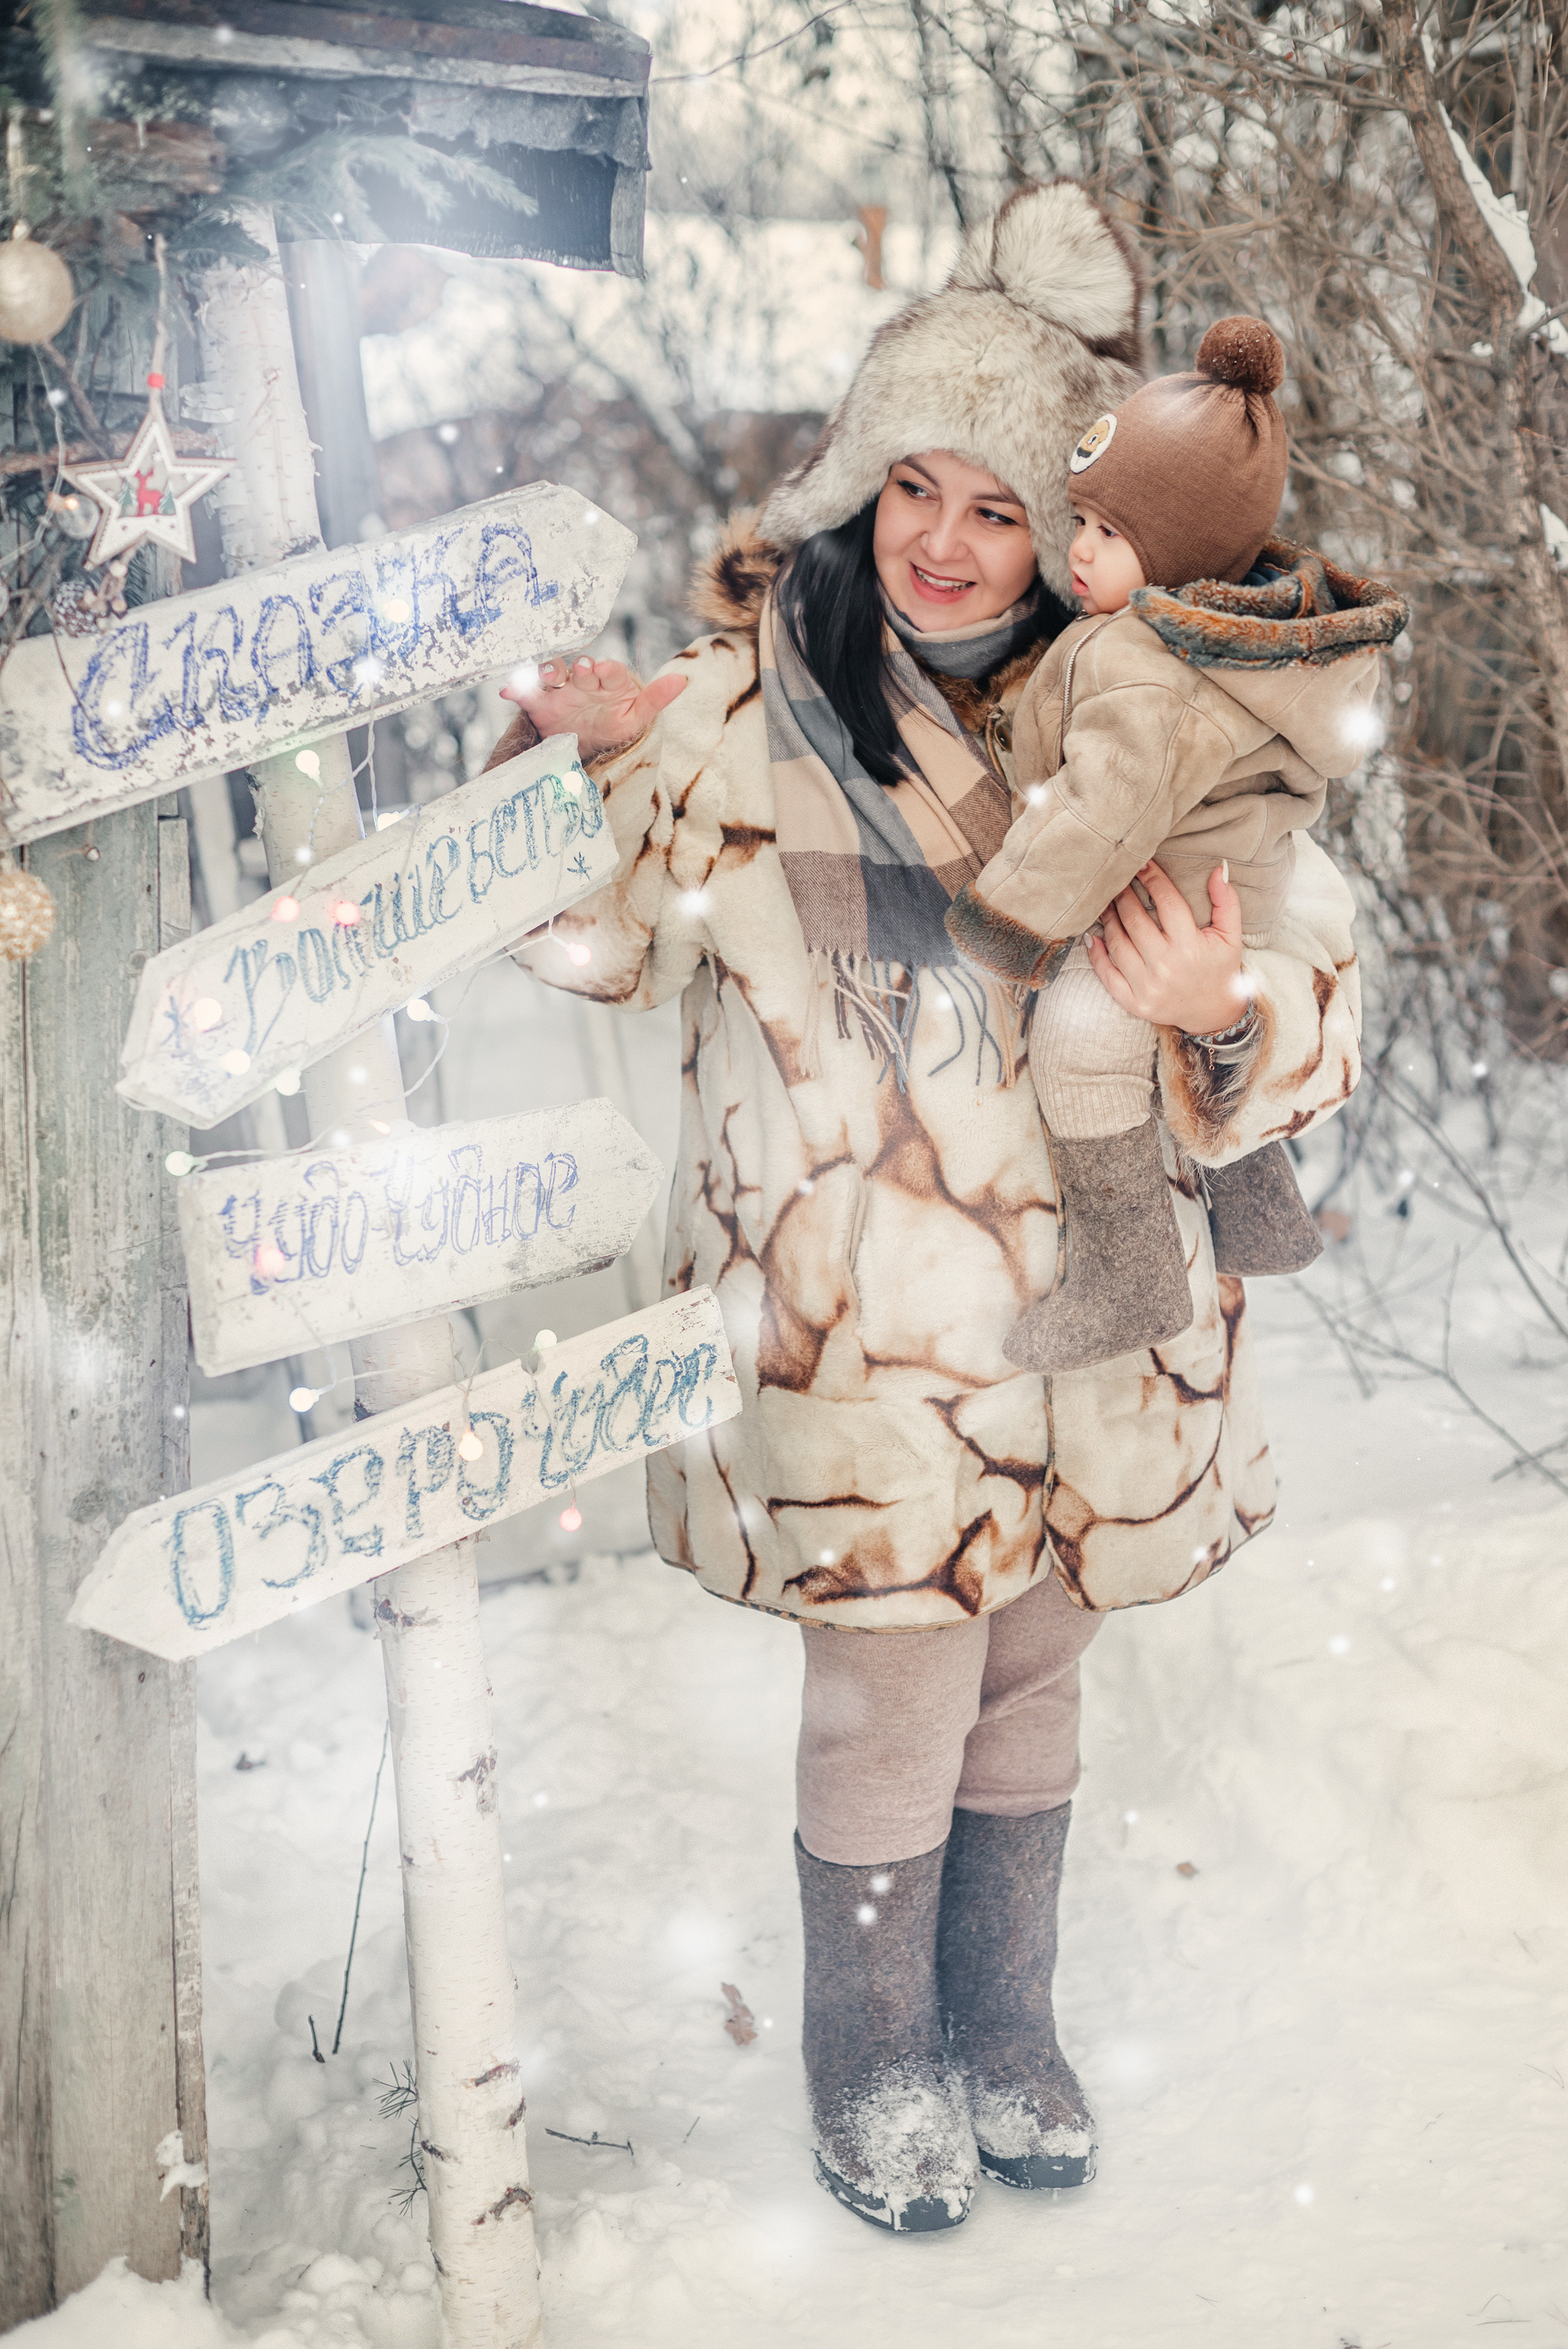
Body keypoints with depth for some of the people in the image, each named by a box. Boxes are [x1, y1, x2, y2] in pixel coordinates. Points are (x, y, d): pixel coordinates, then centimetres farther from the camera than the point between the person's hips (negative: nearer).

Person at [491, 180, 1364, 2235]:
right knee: (895, 1698, 4)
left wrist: (1222, 1007, -22)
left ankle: (1003, 2034, 41)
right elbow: (607, 934, 5)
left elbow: (1318, 982, 0)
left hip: (1077, 1289, 3)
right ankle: (875, 2070, 30)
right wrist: (589, 756, -13)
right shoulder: (753, 701, -8)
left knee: (1032, 1676, 18)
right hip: (858, 1309, -3)